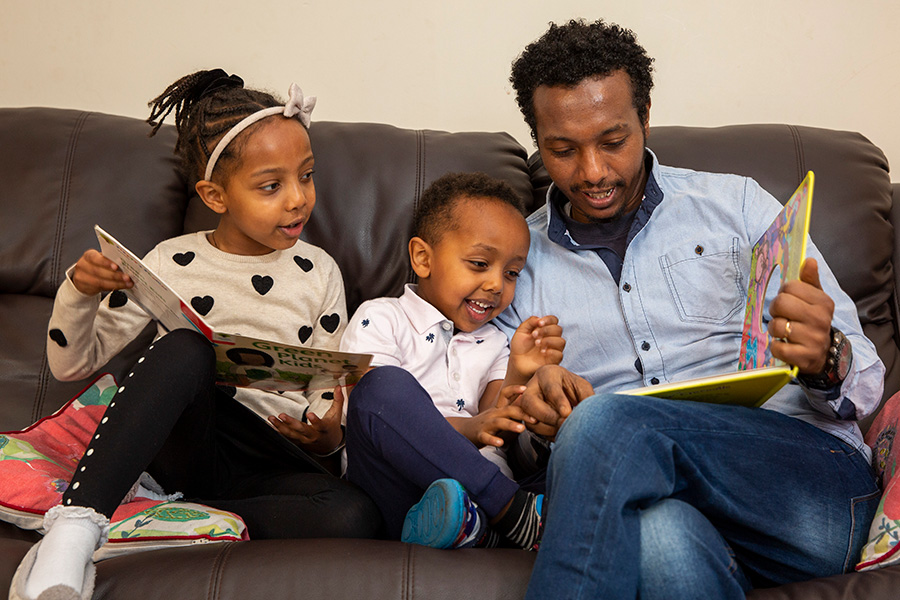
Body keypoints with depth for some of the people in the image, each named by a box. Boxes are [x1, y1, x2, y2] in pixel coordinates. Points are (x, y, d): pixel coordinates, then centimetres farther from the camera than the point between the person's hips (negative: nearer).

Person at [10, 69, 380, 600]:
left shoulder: (318, 273, 7)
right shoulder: (174, 264, 5)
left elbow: (331, 394, 10)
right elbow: (72, 363, 8)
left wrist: (329, 436, -14)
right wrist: (78, 292, -12)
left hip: (270, 463, 1)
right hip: (182, 442, -1)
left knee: (354, 516, -32)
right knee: (183, 349, -33)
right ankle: (73, 531, -38)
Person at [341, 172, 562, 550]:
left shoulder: (493, 345, 25)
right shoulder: (380, 319, 9)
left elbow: (498, 433, 9)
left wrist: (519, 375, -11)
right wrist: (468, 429, -22)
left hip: (480, 495, 4)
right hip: (394, 499, -4)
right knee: (384, 385, -31)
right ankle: (514, 512, -27)